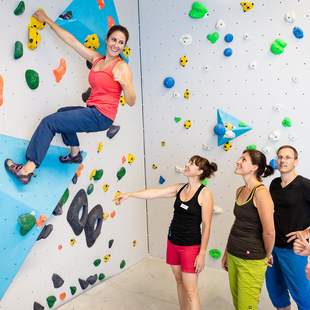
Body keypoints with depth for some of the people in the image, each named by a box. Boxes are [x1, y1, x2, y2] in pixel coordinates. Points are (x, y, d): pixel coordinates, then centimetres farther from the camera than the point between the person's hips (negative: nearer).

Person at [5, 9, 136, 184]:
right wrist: (47, 20, 16)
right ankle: (75, 154, 39)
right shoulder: (96, 59, 10)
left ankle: (27, 169, -9)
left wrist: (125, 82, -34)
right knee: (62, 113, 35)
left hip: (101, 116, -8)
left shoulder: (122, 67, -10)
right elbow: (71, 40, 13)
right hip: (93, 111, 8)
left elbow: (131, 102, -16)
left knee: (49, 122, -9)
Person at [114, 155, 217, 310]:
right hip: (172, 242, 6)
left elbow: (206, 226, -15)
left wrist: (202, 253, -14)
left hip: (191, 246, -6)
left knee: (190, 290, 2)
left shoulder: (205, 193, -16)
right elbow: (154, 192, -1)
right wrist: (129, 194, -6)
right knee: (179, 281, 19)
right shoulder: (180, 188, 2)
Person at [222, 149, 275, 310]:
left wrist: (266, 256, -4)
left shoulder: (261, 192, -19)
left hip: (251, 259, -7)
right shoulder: (240, 190, 6)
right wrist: (226, 253, 17)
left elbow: (269, 232, -20)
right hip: (233, 256, 7)